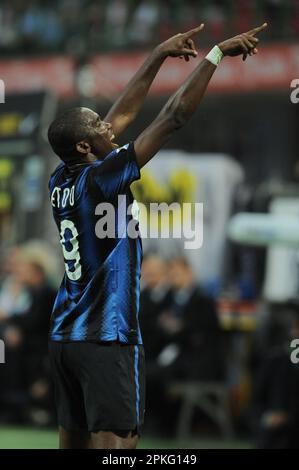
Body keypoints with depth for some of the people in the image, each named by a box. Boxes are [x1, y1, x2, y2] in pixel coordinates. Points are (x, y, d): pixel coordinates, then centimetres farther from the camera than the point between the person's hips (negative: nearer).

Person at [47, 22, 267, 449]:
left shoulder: (61, 183, 6)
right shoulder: (99, 180, -14)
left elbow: (122, 114, 17)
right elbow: (173, 119, -15)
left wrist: (161, 55, 21)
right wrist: (216, 53, -9)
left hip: (65, 337, 8)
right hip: (107, 339, -8)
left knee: (74, 440, 8)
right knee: (114, 444, -10)